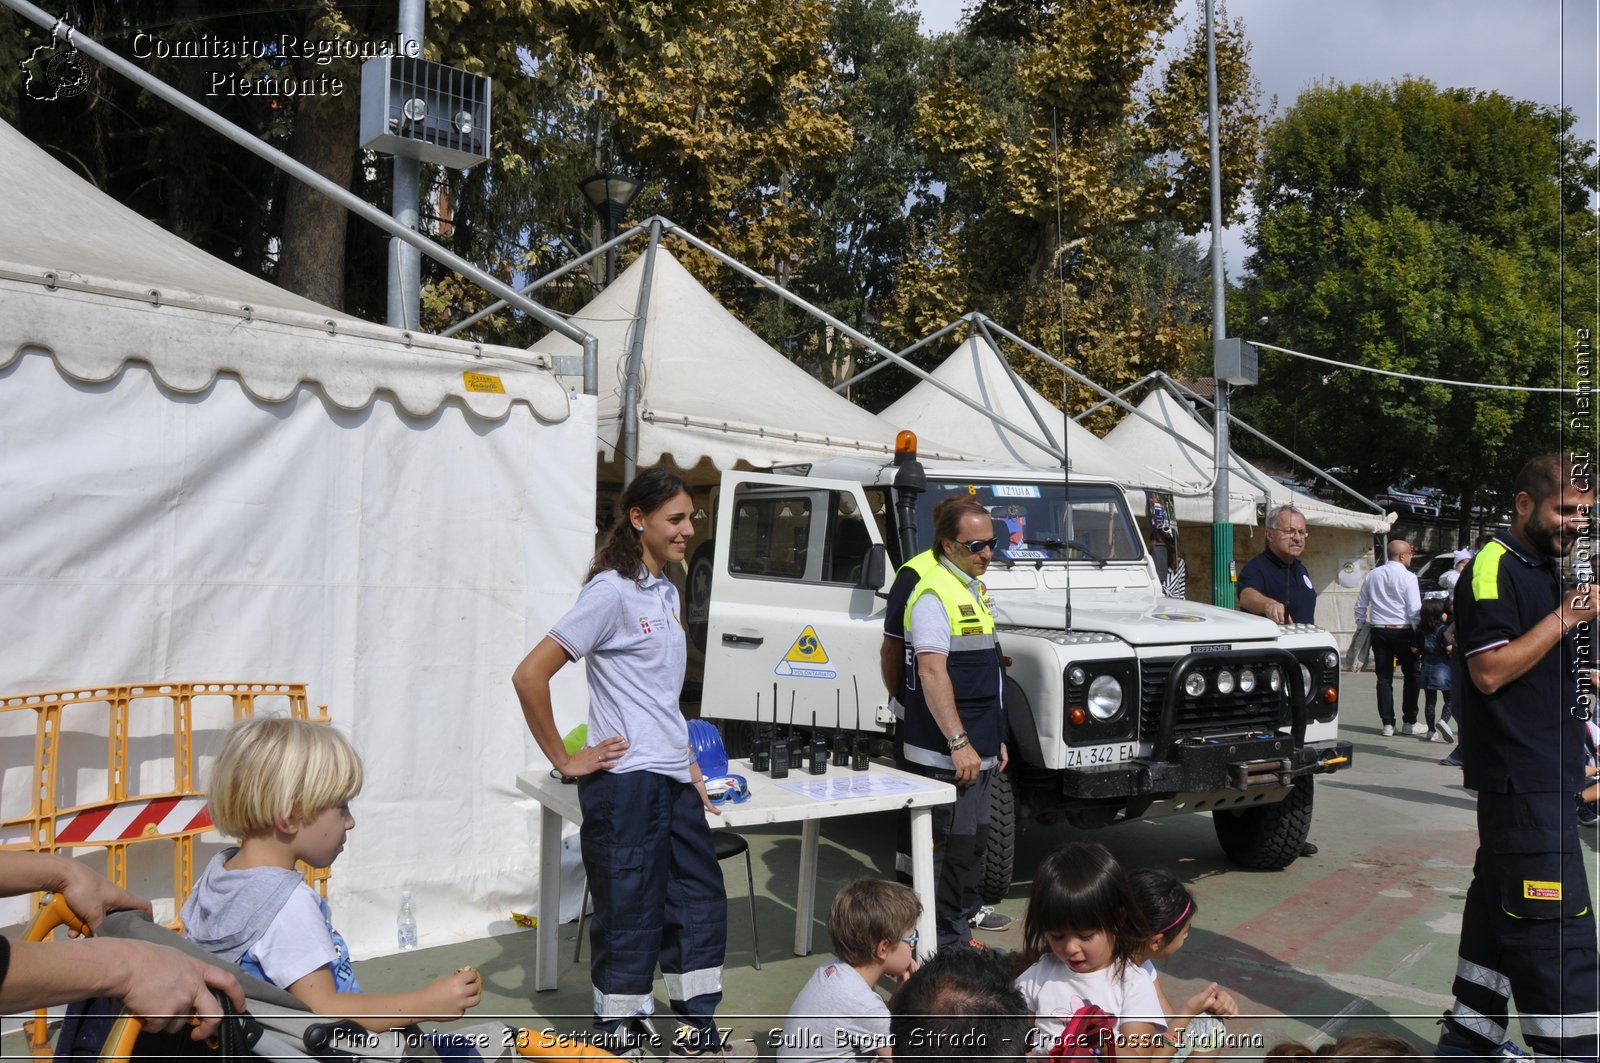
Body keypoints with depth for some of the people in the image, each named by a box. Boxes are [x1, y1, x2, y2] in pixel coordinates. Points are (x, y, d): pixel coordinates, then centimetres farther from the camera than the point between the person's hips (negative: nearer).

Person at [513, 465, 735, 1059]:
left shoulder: (666, 592, 12)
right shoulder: (612, 591, -14)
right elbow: (529, 676, -18)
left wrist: (689, 763, 16)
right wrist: (565, 761, -13)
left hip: (674, 780, 9)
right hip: (626, 781, -9)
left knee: (701, 903, 15)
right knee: (631, 917, 2)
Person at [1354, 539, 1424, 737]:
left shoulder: (1372, 575, 7)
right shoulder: (1408, 577, -10)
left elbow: (1360, 605, 10)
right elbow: (1415, 610, -13)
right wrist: (1419, 638, -10)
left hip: (1379, 631, 4)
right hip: (1403, 631, -4)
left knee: (1384, 677, 7)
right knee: (1411, 675, 9)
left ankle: (1387, 723, 6)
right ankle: (1409, 722, 11)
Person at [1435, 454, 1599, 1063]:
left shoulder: (1548, 571, 17)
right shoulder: (1494, 568, -13)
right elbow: (1490, 671, -21)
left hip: (1550, 771, 10)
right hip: (1521, 777, -10)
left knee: (1500, 908, 14)